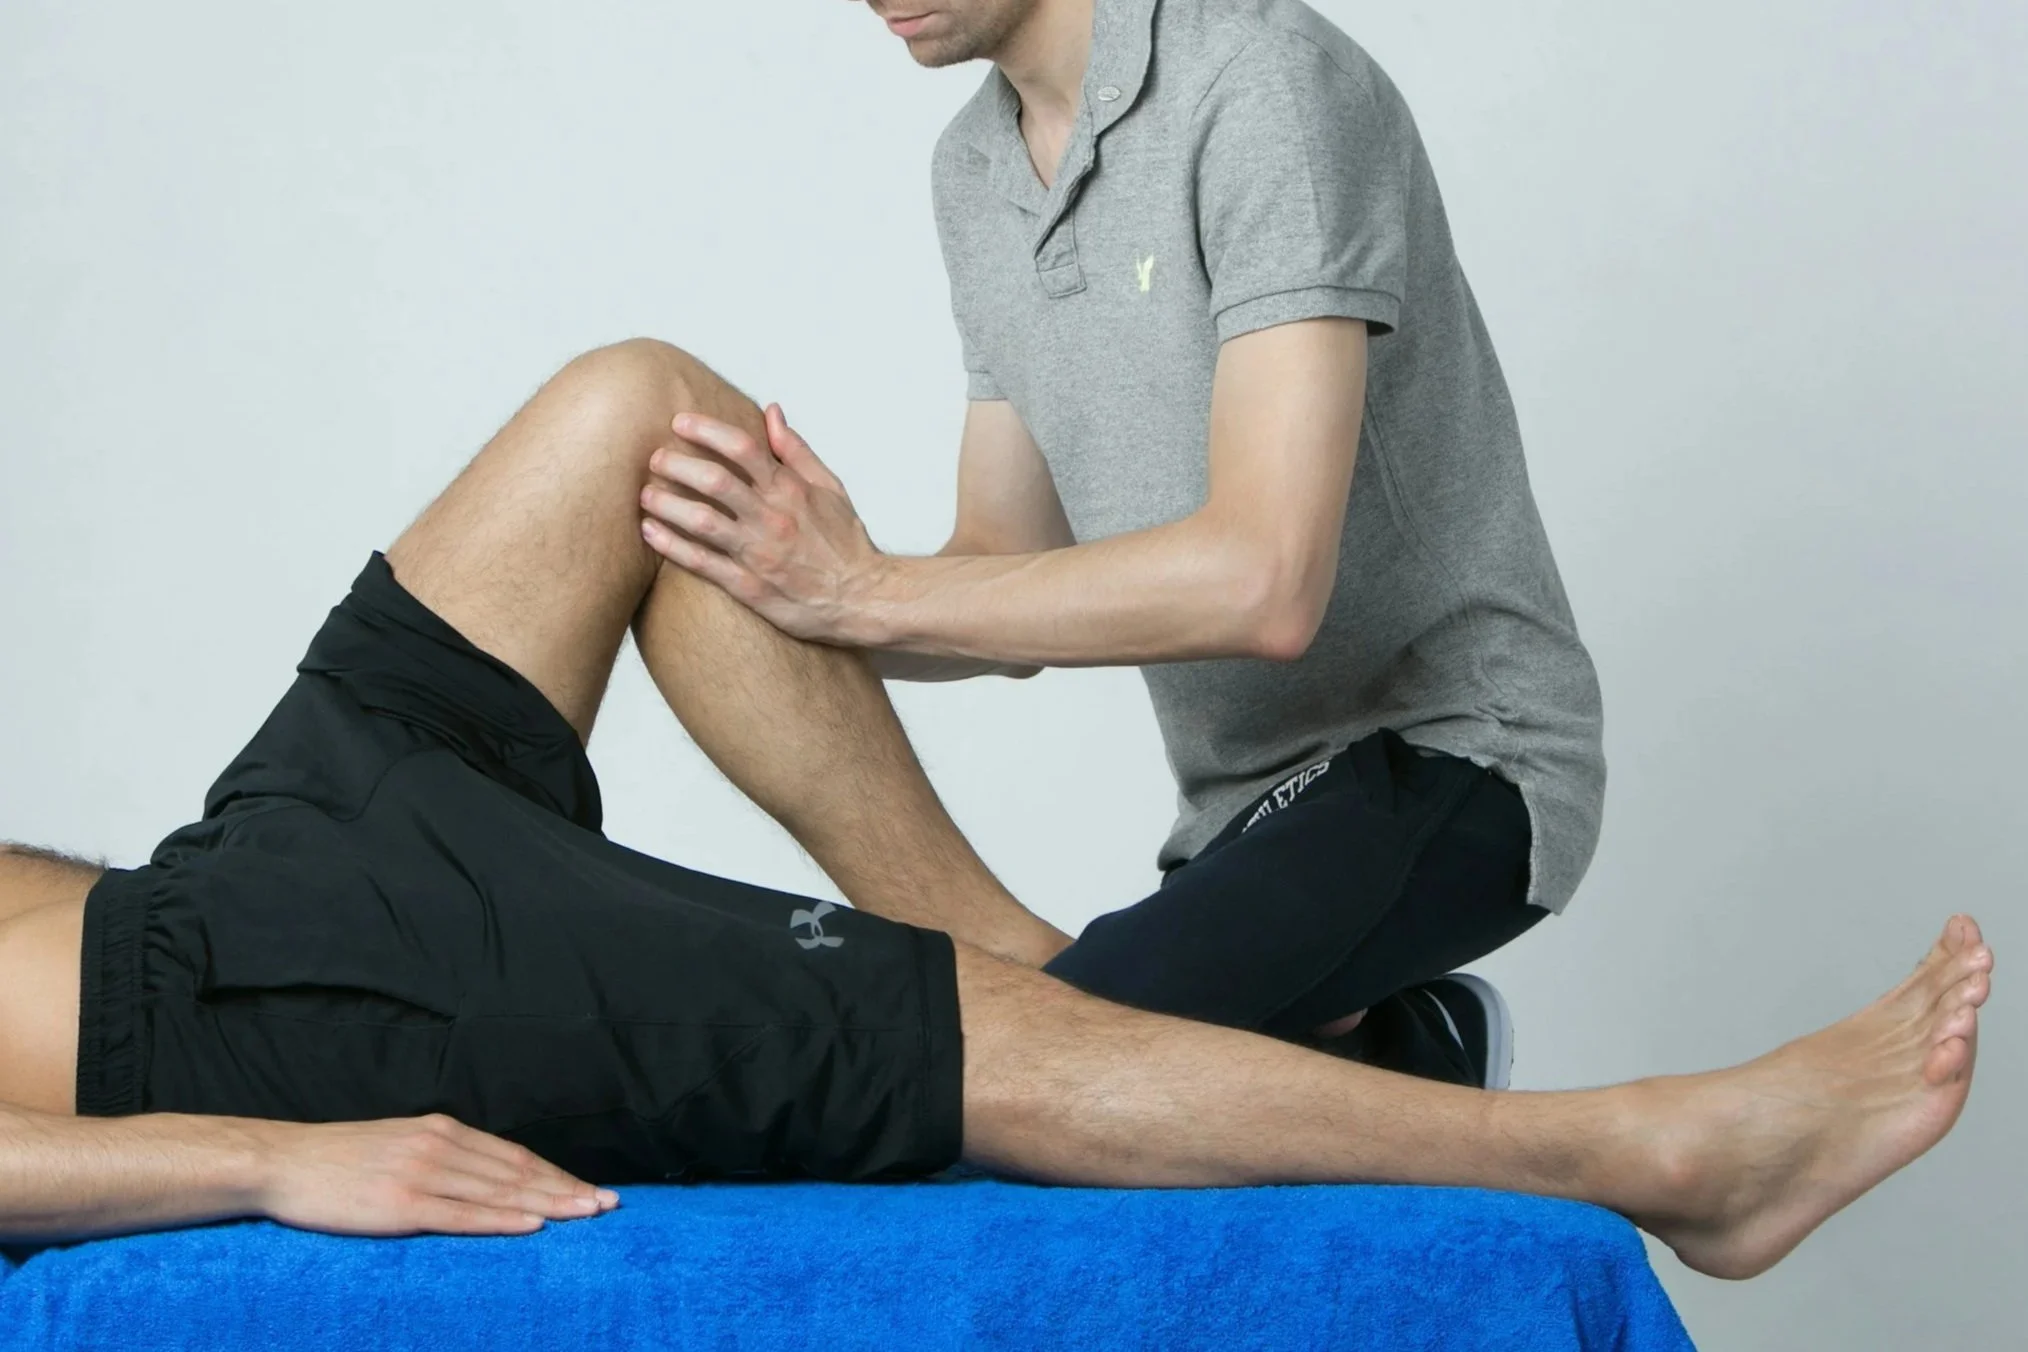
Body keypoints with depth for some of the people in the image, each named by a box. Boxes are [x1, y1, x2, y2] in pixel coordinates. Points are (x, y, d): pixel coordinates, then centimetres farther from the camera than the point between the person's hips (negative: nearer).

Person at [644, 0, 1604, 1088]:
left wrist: (865, 593, -24)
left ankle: (1403, 1068, -1)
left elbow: (1262, 584, -29)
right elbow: (1017, 580, 9)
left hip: (1445, 756, -8)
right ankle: (1369, 1047, 15)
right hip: (1252, 798, 8)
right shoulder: (973, 169, 8)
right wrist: (777, 583, -10)